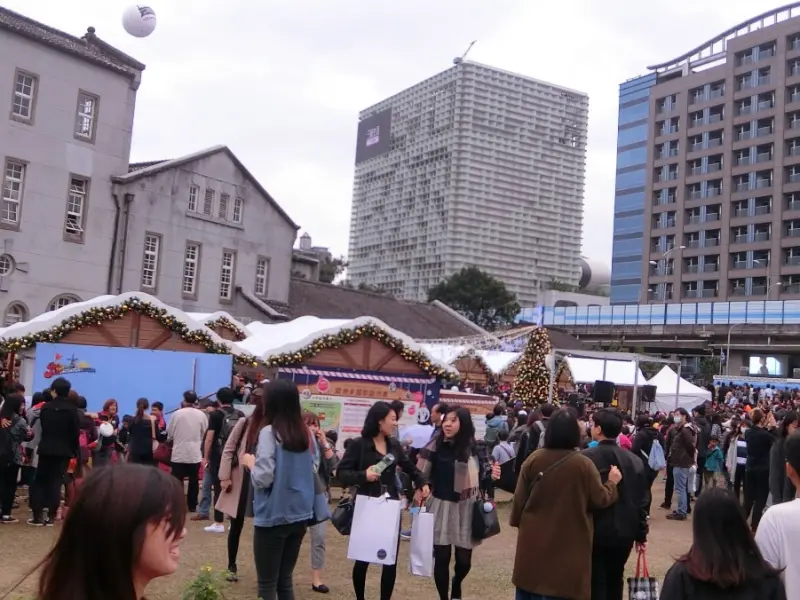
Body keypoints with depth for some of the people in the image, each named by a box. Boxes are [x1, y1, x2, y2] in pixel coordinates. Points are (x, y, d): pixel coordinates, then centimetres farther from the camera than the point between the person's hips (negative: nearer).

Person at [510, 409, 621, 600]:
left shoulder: (533, 459, -6)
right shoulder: (583, 464, -13)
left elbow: (520, 498, 1)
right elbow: (600, 499, -5)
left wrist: (518, 522, 18)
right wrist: (612, 482, 13)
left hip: (533, 539, 2)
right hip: (568, 542, -2)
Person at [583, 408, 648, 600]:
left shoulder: (587, 458, -16)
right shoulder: (634, 460, 1)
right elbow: (643, 501, 5)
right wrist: (641, 534, 13)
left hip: (595, 532, -5)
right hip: (624, 533, 5)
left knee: (595, 584, 2)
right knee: (615, 581, 19)